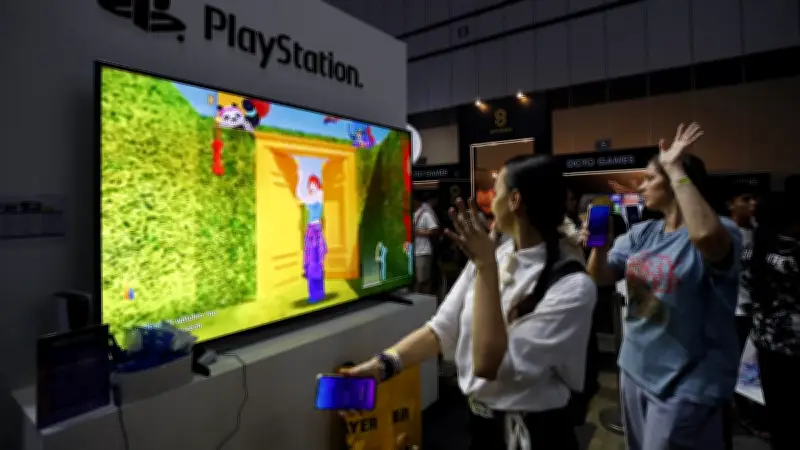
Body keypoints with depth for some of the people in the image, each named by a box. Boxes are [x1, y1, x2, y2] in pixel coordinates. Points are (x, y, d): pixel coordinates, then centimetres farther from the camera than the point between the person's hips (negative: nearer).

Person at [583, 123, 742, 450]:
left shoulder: (721, 231, -15)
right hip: (635, 371, 6)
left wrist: (675, 169, -30)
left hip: (685, 385, -6)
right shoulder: (642, 233, 3)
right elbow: (600, 277, 2)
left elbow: (706, 236, -40)